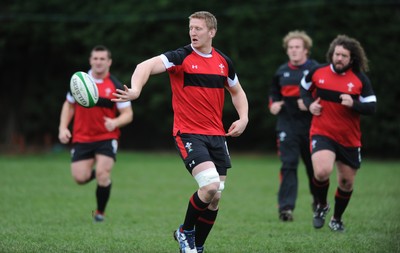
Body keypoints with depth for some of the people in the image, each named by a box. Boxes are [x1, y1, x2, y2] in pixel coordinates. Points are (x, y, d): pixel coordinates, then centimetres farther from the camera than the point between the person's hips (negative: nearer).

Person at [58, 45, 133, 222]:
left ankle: (100, 213, 7)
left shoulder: (115, 87, -5)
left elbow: (128, 114, -4)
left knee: (102, 175, -17)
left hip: (107, 138, -2)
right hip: (81, 139, 2)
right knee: (80, 178, -8)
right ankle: (99, 174, 30)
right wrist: (63, 128, 2)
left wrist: (115, 122, -25)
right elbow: (69, 105, 15)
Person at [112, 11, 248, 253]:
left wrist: (243, 118, 6)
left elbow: (237, 91, 24)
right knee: (210, 185, -23)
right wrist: (135, 90, -43)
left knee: (216, 197, 4)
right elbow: (146, 66, -24)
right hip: (189, 134, -6)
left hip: (217, 135, 6)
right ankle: (185, 231, 3)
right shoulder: (181, 57, -9)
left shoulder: (224, 61, 8)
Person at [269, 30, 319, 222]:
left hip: (310, 125, -2)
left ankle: (318, 199, 36)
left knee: (313, 164, 11)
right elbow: (274, 93, 25)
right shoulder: (282, 72, 10)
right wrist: (273, 104, 5)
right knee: (288, 164, -9)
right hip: (287, 124, 2)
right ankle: (286, 207, -14)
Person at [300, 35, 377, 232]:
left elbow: (371, 107, -7)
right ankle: (322, 206, 5)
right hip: (322, 133, -2)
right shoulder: (317, 72, -3)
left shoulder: (360, 79, -6)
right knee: (322, 171, -26)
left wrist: (353, 104, -25)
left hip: (349, 139, 2)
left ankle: (337, 219, 37)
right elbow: (304, 88, 17)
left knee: (347, 182, 11)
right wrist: (309, 103, -2)